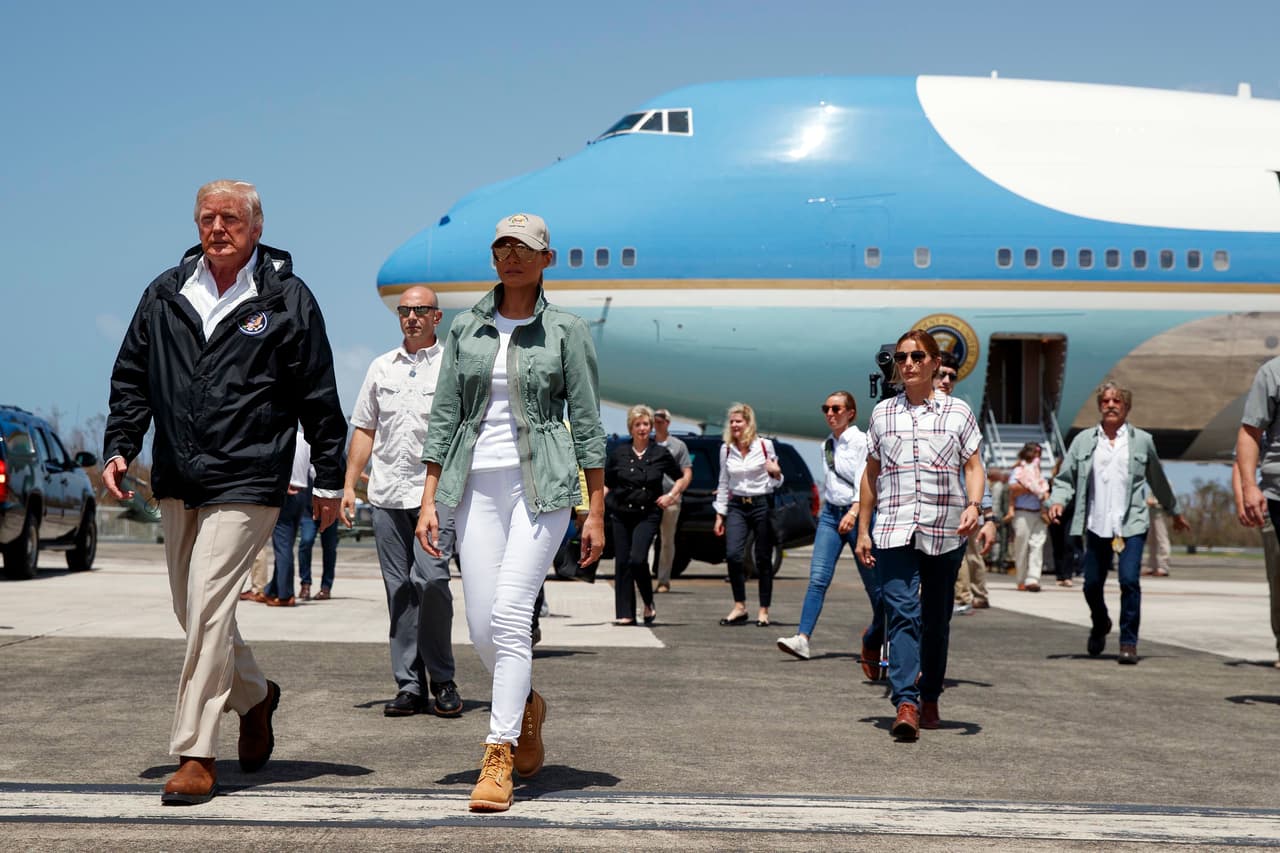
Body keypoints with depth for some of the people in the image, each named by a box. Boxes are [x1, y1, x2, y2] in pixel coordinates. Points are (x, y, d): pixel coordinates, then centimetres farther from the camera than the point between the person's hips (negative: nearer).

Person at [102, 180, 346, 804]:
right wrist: (119, 448, 4)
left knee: (207, 607, -13)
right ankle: (255, 696, 39)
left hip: (246, 482, -6)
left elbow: (318, 398, 2)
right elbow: (132, 378, 16)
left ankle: (195, 755, -7)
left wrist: (328, 482, 3)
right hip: (177, 482, 6)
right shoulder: (165, 294, 9)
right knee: (192, 609, 14)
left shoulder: (287, 299, -1)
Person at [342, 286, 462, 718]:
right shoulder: (381, 368, 16)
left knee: (430, 579, -16)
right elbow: (364, 429, 19)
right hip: (387, 493, 4)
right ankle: (410, 686, 9)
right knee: (399, 590, 4)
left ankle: (442, 679, -1)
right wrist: (348, 485, 12)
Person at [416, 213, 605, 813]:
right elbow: (444, 417, 10)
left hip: (541, 483, -3)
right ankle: (525, 705, 33)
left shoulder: (565, 331, 2)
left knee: (510, 614, -15)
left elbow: (587, 424, 2)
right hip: (478, 483, 3)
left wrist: (596, 512, -1)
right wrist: (428, 500, 4)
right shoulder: (466, 328, 9)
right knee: (481, 625, 2)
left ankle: (498, 758, -11)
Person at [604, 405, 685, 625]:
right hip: (621, 513, 2)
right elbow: (605, 482, 12)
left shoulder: (660, 453, 2)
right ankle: (625, 613, 7)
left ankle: (648, 604, 4)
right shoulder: (619, 452, 4)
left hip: (648, 514, -2)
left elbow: (681, 477, 16)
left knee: (637, 559, -18)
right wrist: (599, 503, -2)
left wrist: (671, 495, 2)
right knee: (622, 562, 1)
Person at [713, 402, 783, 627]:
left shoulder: (764, 445, -1)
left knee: (763, 559, 1)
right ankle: (739, 607, -3)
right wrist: (720, 514, 12)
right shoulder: (726, 449, 8)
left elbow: (776, 482, 6)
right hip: (736, 506, 2)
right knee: (733, 555, -14)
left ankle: (764, 610, 9)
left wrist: (776, 474, -17)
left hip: (761, 505, -2)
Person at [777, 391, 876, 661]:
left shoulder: (862, 442, -7)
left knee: (873, 583, 4)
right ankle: (803, 638, -22)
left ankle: (876, 637, 26)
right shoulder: (827, 445, 14)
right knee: (818, 577, -11)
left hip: (858, 515, -5)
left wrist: (853, 513, -29)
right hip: (830, 514, 5)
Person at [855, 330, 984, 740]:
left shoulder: (957, 411, 7)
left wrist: (974, 505, -14)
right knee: (902, 614, -14)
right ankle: (905, 705, -21)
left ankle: (929, 698, 23)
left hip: (945, 532, 0)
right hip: (894, 531, 0)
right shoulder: (882, 413, 11)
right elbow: (871, 474, 15)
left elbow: (973, 467, 6)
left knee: (936, 620, 9)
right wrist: (862, 529, 12)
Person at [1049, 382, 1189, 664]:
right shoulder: (1083, 441, 7)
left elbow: (1158, 481, 18)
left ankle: (1129, 643, -5)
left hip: (1131, 524, -2)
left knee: (1129, 580, -16)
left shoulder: (1142, 441, 6)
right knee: (1092, 584, 7)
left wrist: (1175, 512, 26)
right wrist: (1058, 501, -13)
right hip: (1097, 525, 2)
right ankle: (1100, 626, 37)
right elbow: (1065, 477, 7)